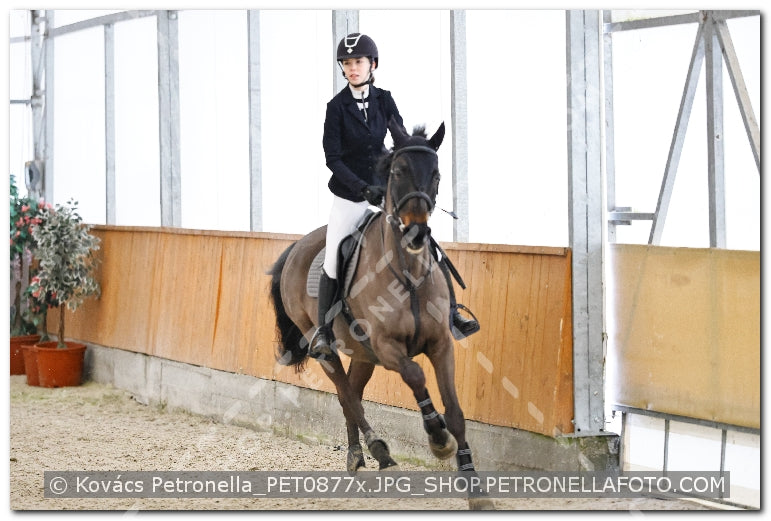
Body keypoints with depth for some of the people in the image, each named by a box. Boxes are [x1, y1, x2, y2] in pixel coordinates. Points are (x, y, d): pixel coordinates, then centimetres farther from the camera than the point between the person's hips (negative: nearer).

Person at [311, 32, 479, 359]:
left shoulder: (384, 100, -2)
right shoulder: (337, 106, -10)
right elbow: (332, 157, -13)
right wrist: (363, 188, -23)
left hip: (384, 186, 3)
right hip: (349, 194, -2)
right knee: (333, 265, -2)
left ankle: (451, 316, 5)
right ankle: (323, 332, 15)